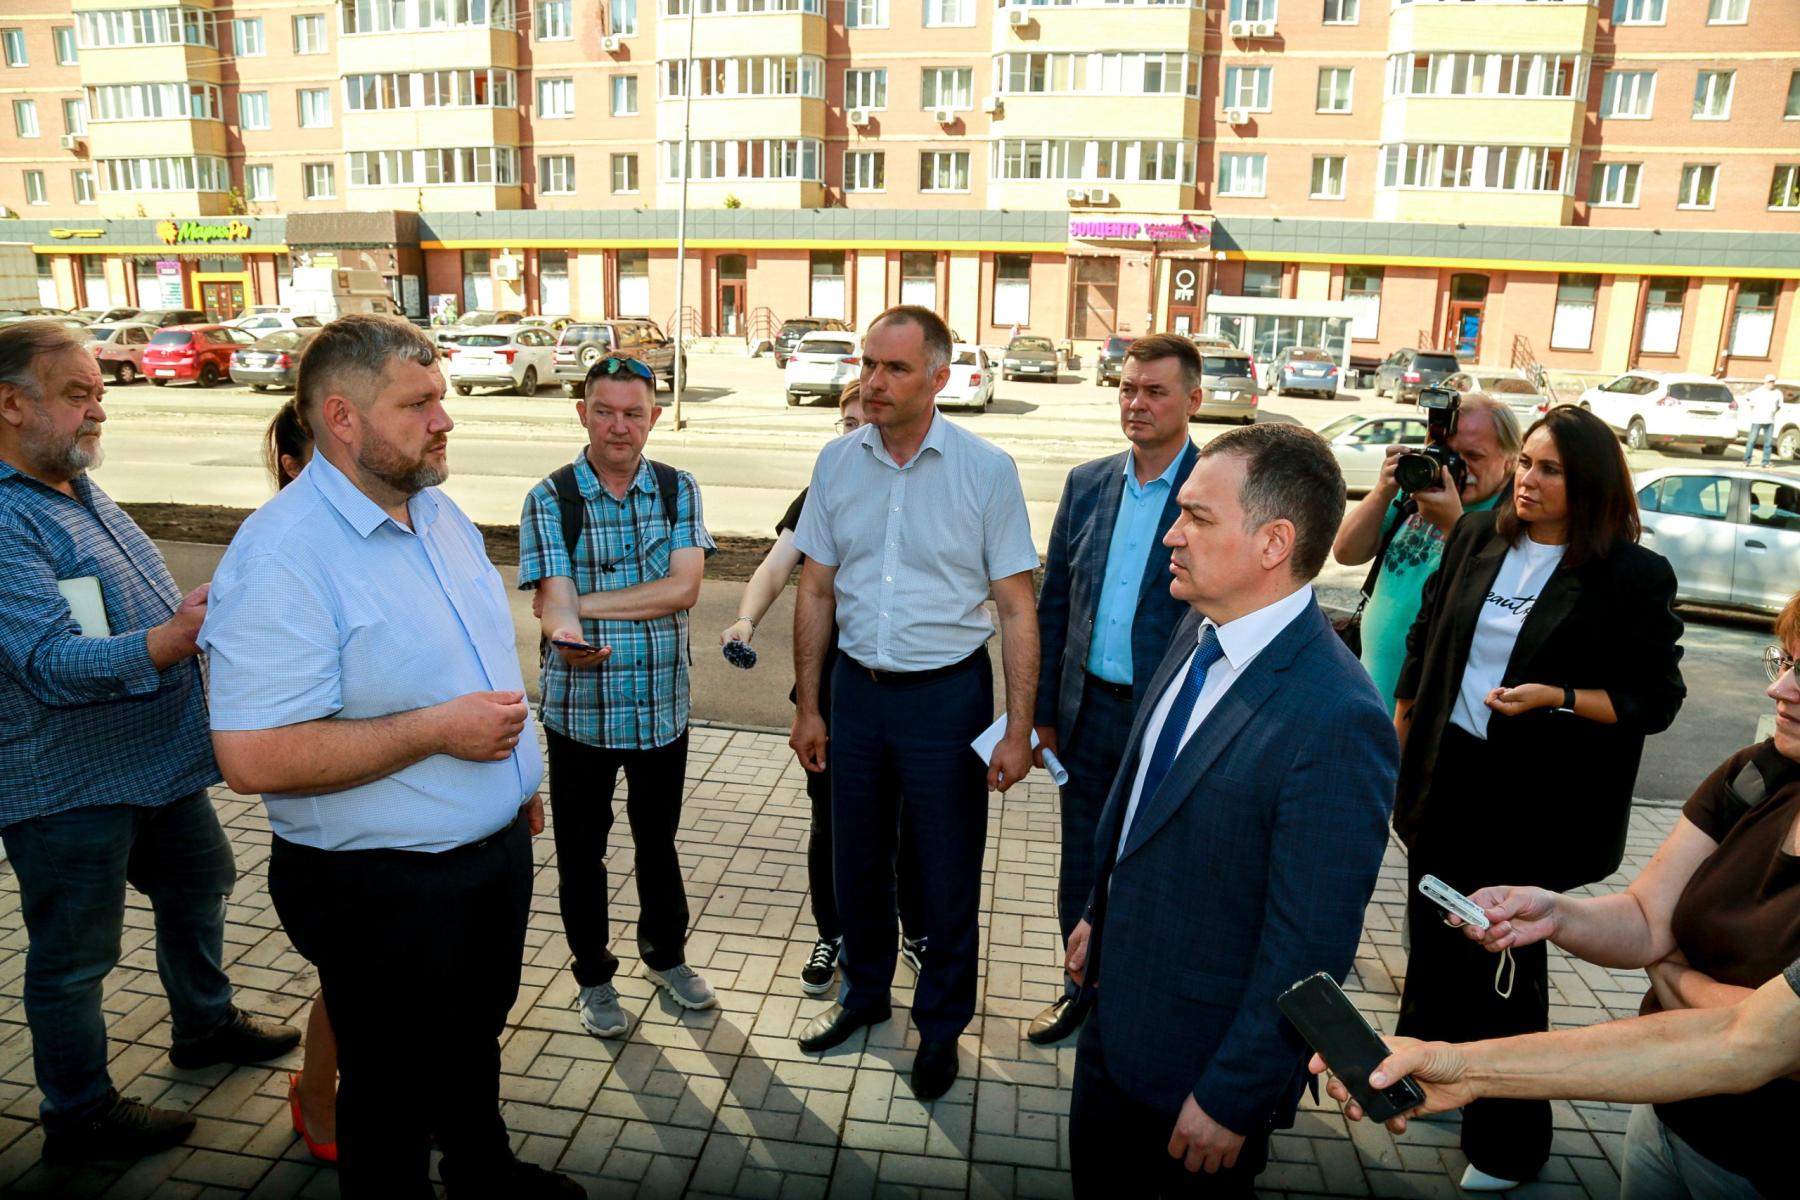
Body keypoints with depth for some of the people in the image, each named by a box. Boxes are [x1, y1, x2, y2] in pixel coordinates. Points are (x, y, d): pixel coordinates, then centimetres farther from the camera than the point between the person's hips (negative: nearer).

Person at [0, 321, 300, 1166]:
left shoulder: (79, 489, 8)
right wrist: (178, 636, -41)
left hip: (162, 759, 9)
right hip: (72, 783, -9)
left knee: (198, 890, 25)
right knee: (73, 957, 9)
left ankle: (205, 1025, 47)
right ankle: (80, 1119, 28)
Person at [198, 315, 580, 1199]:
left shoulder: (442, 514, 3)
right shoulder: (283, 555, -24)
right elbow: (253, 758, -29)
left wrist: (518, 777, 16)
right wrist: (437, 730, -26)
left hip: (496, 844, 8)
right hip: (380, 885, -8)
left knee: (475, 1036, 29)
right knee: (391, 1083, 15)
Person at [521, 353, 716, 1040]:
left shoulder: (678, 491, -1)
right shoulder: (550, 500, -7)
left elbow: (683, 588, -14)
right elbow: (553, 603, -18)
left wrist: (586, 604, -18)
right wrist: (568, 636, -42)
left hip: (662, 707, 2)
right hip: (580, 710, -2)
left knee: (658, 840, 19)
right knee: (582, 851, 13)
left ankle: (666, 955, 42)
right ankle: (594, 977, 34)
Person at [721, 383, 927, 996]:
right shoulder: (819, 499, 2)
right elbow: (775, 568, -8)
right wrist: (747, 618, -28)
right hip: (831, 689, 1)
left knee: (914, 821, 13)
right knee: (830, 822, 12)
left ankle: (917, 933, 36)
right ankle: (831, 935, 35)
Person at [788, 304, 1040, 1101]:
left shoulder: (986, 470, -11)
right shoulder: (837, 462, -1)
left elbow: (1016, 609, -8)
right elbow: (815, 592, 5)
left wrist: (1018, 729, -11)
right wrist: (807, 707, 5)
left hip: (947, 694, -3)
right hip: (857, 686, 3)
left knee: (949, 875, 10)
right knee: (857, 858, 19)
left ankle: (941, 1025, 33)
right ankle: (864, 991, 43)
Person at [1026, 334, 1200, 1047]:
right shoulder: (1087, 484, 4)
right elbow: (1053, 603, 8)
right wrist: (1042, 713, 7)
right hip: (1089, 713, 5)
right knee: (1081, 864, 18)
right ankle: (1083, 988, 39)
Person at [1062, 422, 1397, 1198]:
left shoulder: (1337, 722, -30)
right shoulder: (1199, 629, -5)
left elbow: (1309, 950, -24)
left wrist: (1233, 1100, -16)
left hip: (1200, 1059, -7)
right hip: (1115, 1012, 7)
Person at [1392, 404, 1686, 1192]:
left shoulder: (1634, 575, -13)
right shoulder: (1478, 537, 1)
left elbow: (1657, 699, -9)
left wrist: (1559, 698, -24)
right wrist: (1400, 730, 12)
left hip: (1533, 801, -4)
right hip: (1445, 774, 5)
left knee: (1503, 961, 8)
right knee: (1432, 932, 19)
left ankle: (1508, 1141, 28)